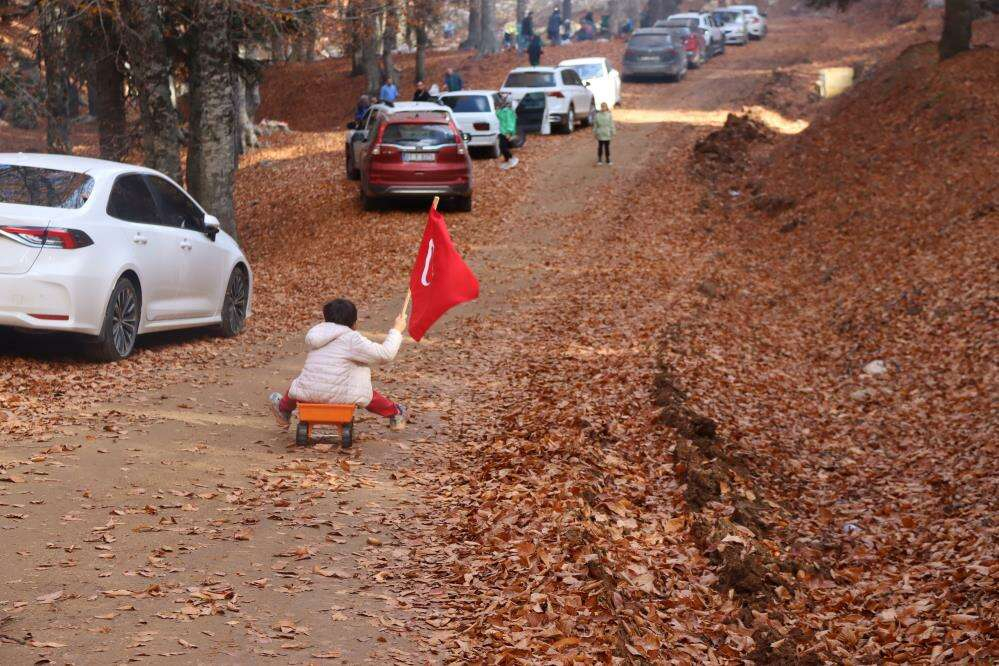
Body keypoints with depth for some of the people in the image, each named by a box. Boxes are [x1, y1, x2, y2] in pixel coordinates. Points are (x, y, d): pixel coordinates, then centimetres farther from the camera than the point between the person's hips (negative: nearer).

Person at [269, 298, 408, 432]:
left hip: (308, 393, 5)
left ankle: (283, 410, 64)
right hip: (339, 396, -5)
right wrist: (397, 330, 3)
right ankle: (395, 413, 34)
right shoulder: (351, 338, -9)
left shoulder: (317, 331, 10)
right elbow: (385, 354, -11)